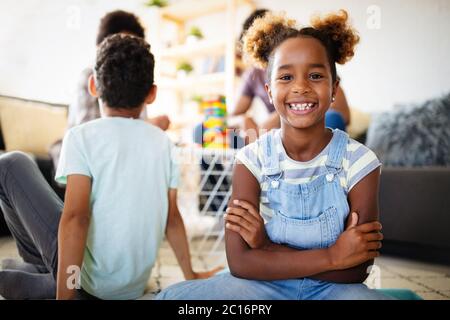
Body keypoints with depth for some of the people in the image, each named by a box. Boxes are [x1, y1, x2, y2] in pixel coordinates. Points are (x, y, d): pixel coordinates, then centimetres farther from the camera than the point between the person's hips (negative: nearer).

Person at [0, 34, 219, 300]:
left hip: (89, 280, -5)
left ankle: (38, 266, 23)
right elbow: (172, 217, 4)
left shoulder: (82, 136, -11)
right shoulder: (164, 142, 1)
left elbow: (75, 217, -22)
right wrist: (190, 274, 16)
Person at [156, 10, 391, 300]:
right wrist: (331, 255, -25)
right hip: (263, 286, 0)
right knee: (173, 297, -24)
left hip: (332, 288, 1)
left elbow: (354, 271, -12)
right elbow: (240, 262, -17)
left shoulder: (359, 161, -11)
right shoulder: (252, 159, -10)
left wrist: (266, 246, -19)